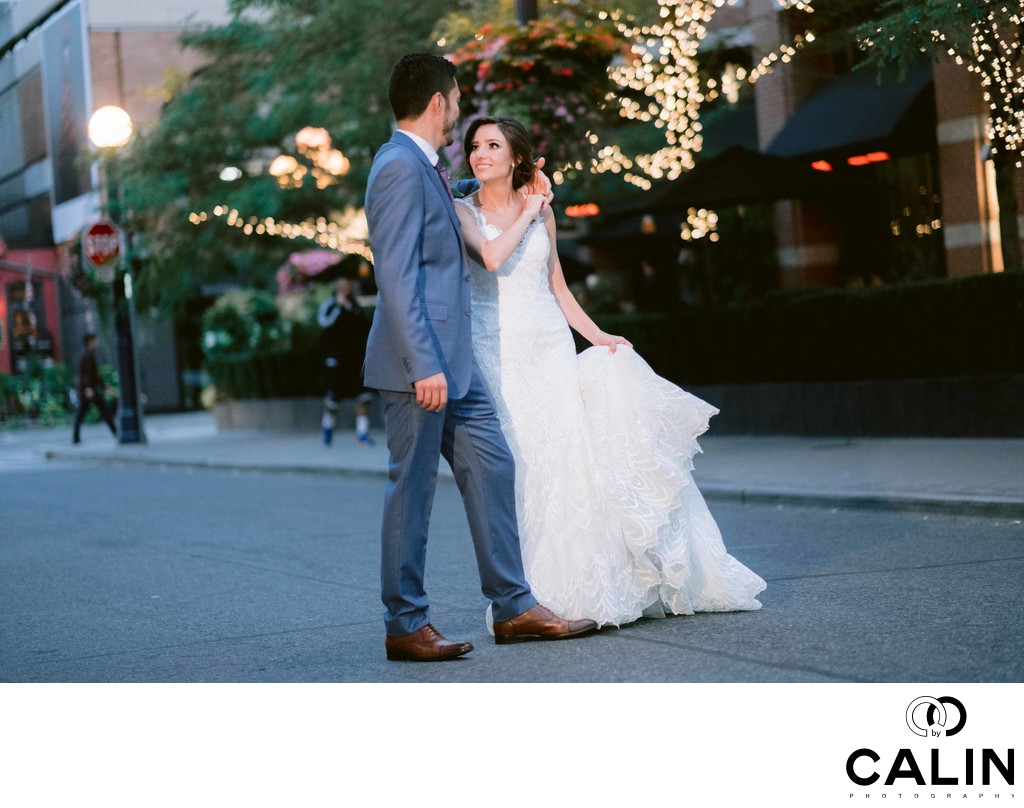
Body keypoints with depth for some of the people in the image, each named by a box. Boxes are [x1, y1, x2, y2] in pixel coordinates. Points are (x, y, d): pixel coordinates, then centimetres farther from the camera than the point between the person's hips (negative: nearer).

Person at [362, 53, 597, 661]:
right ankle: (405, 625, 8)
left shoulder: (423, 168, 16)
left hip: (452, 360, 10)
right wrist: (424, 366, -25)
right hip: (421, 365, -10)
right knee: (414, 489, -2)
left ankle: (514, 609, 16)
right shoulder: (401, 168, -15)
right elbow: (396, 276, -22)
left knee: (492, 468, 10)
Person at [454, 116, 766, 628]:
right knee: (517, 465, -7)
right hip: (497, 352, -3)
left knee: (572, 456, -4)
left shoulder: (542, 211, 13)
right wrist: (527, 213, -4)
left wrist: (597, 336, 9)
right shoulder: (463, 211, 2)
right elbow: (491, 257, -18)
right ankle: (536, 594, -2)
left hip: (551, 349, 3)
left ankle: (588, 587, 6)